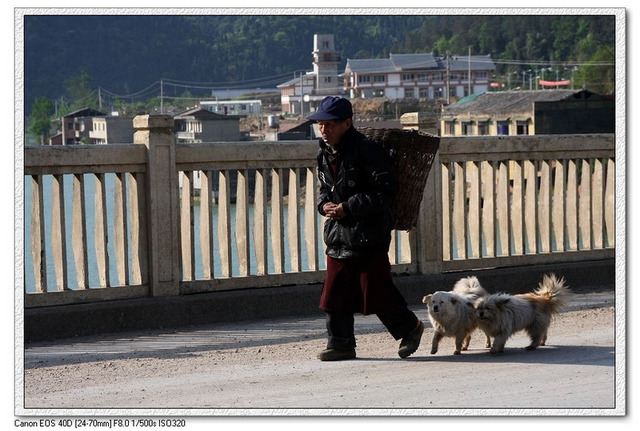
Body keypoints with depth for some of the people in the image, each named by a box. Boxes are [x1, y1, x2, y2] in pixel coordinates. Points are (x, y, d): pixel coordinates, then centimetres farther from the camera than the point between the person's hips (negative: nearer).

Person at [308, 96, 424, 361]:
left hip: (369, 236, -8)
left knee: (376, 291, -2)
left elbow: (385, 192, -18)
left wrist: (348, 207, -19)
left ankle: (409, 328, 19)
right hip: (338, 236, 8)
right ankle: (341, 343, 14)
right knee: (335, 292, 5)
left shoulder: (366, 151, -15)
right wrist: (325, 205, 0)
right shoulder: (325, 155, 10)